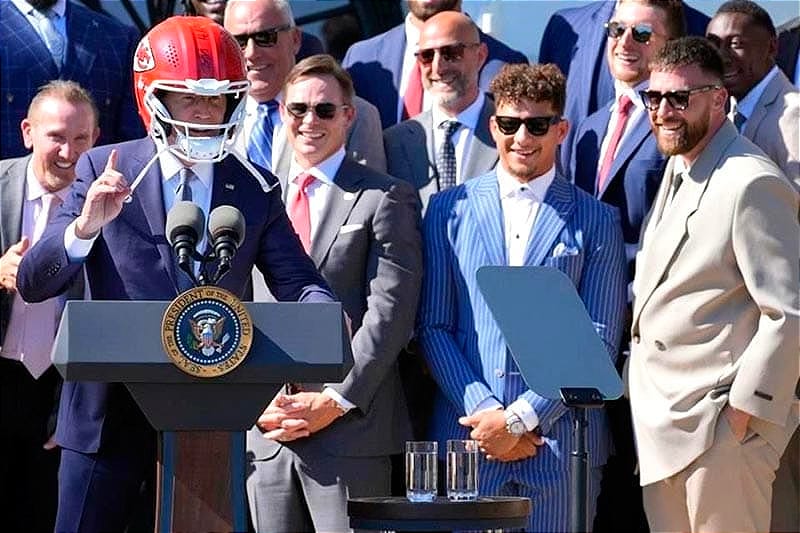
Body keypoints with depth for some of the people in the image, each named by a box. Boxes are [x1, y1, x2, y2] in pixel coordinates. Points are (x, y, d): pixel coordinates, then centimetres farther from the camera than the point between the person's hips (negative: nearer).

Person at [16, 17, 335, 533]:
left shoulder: (257, 192, 6)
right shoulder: (104, 171, -1)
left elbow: (298, 283, 1)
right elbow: (32, 284, -5)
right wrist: (85, 226, -25)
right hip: (110, 412, -2)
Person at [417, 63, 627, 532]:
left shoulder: (597, 222, 5)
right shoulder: (450, 210, 9)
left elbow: (600, 341, 0)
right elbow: (434, 327, 6)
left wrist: (521, 418, -9)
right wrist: (484, 410, -7)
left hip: (560, 441, -1)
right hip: (467, 437, 1)